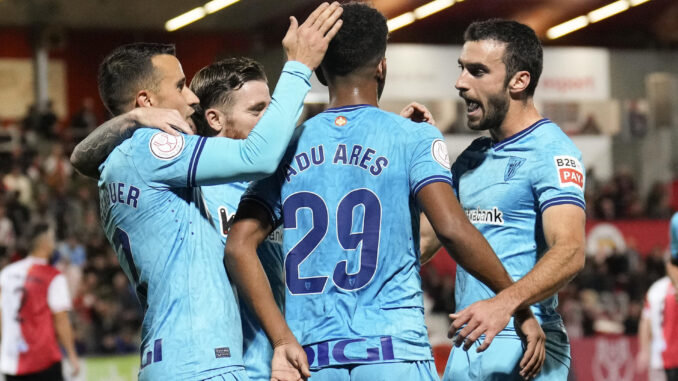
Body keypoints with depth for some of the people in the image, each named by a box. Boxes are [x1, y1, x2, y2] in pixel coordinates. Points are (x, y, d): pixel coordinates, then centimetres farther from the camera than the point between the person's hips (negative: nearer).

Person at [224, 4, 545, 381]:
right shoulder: (412, 138, 0)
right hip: (394, 350, -3)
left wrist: (283, 340, -1)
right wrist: (516, 303, -4)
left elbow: (239, 246, 1)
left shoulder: (287, 147, 10)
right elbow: (452, 228, -13)